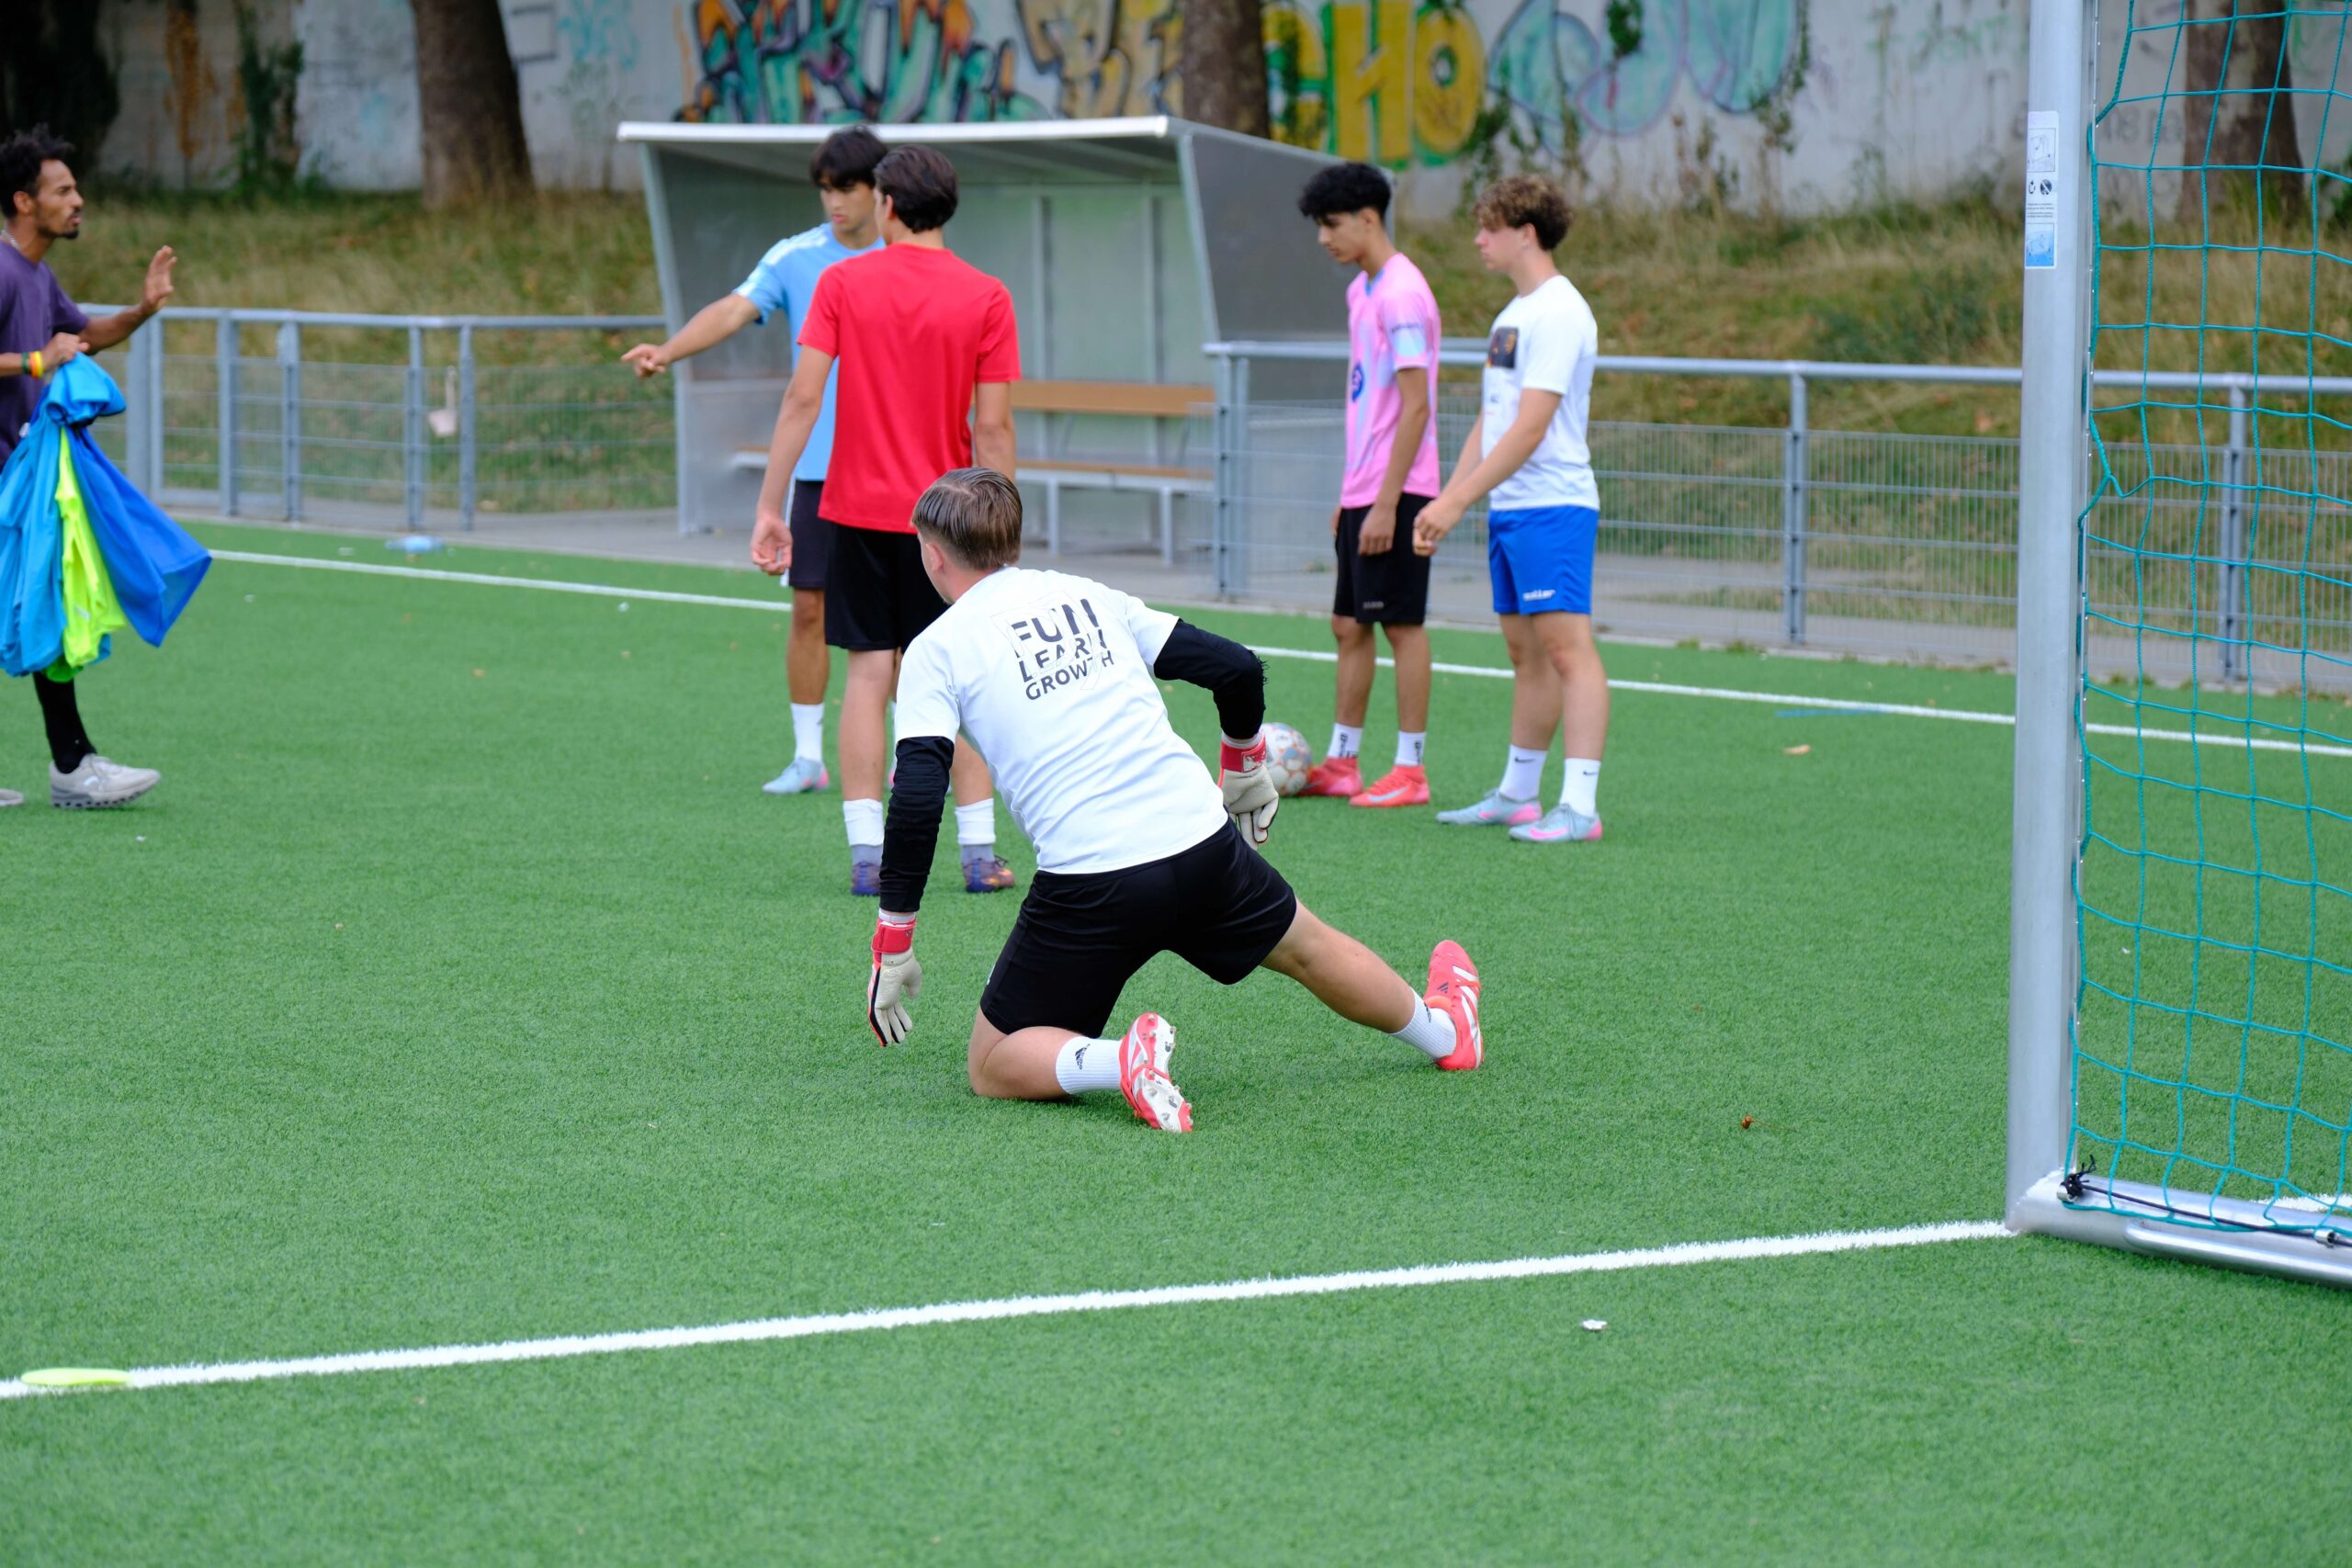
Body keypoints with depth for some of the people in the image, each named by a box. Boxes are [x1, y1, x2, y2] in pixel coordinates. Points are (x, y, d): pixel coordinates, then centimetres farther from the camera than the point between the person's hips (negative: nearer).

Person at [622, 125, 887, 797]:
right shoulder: (794, 258, 1)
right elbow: (734, 310, -12)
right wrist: (666, 350, -29)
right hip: (817, 465, 1)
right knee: (809, 608, 0)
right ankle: (808, 757, 9)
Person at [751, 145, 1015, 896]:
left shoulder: (843, 283, -3)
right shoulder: (985, 297, -5)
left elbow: (802, 399, -7)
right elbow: (993, 426, -7)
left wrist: (770, 507, -3)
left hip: (859, 510, 1)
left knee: (869, 675, 5)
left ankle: (867, 856, 0)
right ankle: (979, 855, 7)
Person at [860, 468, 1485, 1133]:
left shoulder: (936, 649, 2)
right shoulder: (1088, 596, 14)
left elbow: (917, 798, -9)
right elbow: (1238, 667, 14)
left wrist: (892, 947, -4)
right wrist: (1245, 774, 32)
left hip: (1086, 888, -4)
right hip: (1202, 844, 4)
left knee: (994, 1067, 10)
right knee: (1308, 948, 33)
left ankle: (1119, 1060, -17)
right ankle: (1444, 1030, 53)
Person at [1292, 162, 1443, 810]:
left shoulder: (1401, 294, -16)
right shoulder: (1362, 290, 14)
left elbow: (1415, 405, -19)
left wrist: (1387, 501, -21)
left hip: (1396, 493, -9)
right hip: (1362, 490, 9)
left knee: (1402, 624, -4)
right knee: (1350, 624, 12)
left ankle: (1410, 771, 1)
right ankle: (1340, 763, 18)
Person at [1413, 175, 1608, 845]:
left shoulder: (1558, 312, -13)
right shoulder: (1513, 313, 17)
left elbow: (1531, 425, -19)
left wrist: (1458, 501, -19)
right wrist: (1446, 499, 16)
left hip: (1553, 506, -10)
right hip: (1508, 510, 10)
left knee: (1566, 644, -13)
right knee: (1525, 652, 14)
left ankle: (1580, 806, -18)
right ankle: (1518, 795, 20)